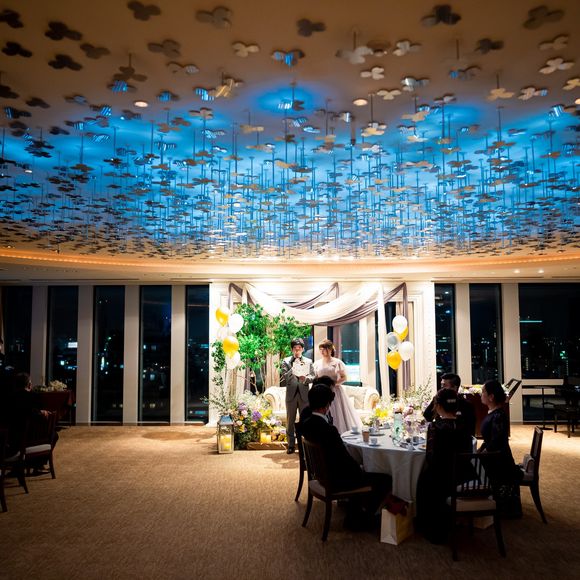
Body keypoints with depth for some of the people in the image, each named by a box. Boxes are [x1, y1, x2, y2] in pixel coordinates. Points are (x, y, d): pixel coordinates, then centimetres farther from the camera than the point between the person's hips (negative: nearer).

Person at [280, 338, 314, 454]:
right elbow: (283, 377, -4)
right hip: (291, 394, 0)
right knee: (290, 421, 5)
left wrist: (306, 378, -16)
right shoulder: (286, 361, 6)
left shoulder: (308, 361, 10)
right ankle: (291, 445, 14)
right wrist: (292, 371, -20)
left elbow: (313, 377, 5)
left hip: (304, 394, 1)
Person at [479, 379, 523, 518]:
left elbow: (495, 445, -26)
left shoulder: (499, 416, -24)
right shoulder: (491, 413, 4)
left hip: (500, 464, -9)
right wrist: (478, 452, 3)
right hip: (492, 462, 9)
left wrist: (480, 455, -16)